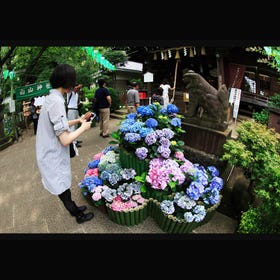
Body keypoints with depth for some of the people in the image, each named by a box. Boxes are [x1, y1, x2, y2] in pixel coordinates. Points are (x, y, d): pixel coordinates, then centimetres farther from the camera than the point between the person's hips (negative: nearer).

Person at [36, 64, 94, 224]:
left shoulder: (51, 97, 5)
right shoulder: (57, 101, -25)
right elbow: (65, 140, -28)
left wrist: (78, 120, 10)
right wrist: (83, 127, -13)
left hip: (51, 153, 9)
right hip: (54, 156, -9)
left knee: (63, 186, 25)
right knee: (63, 189, 11)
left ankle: (73, 208, 45)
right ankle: (79, 215, 31)